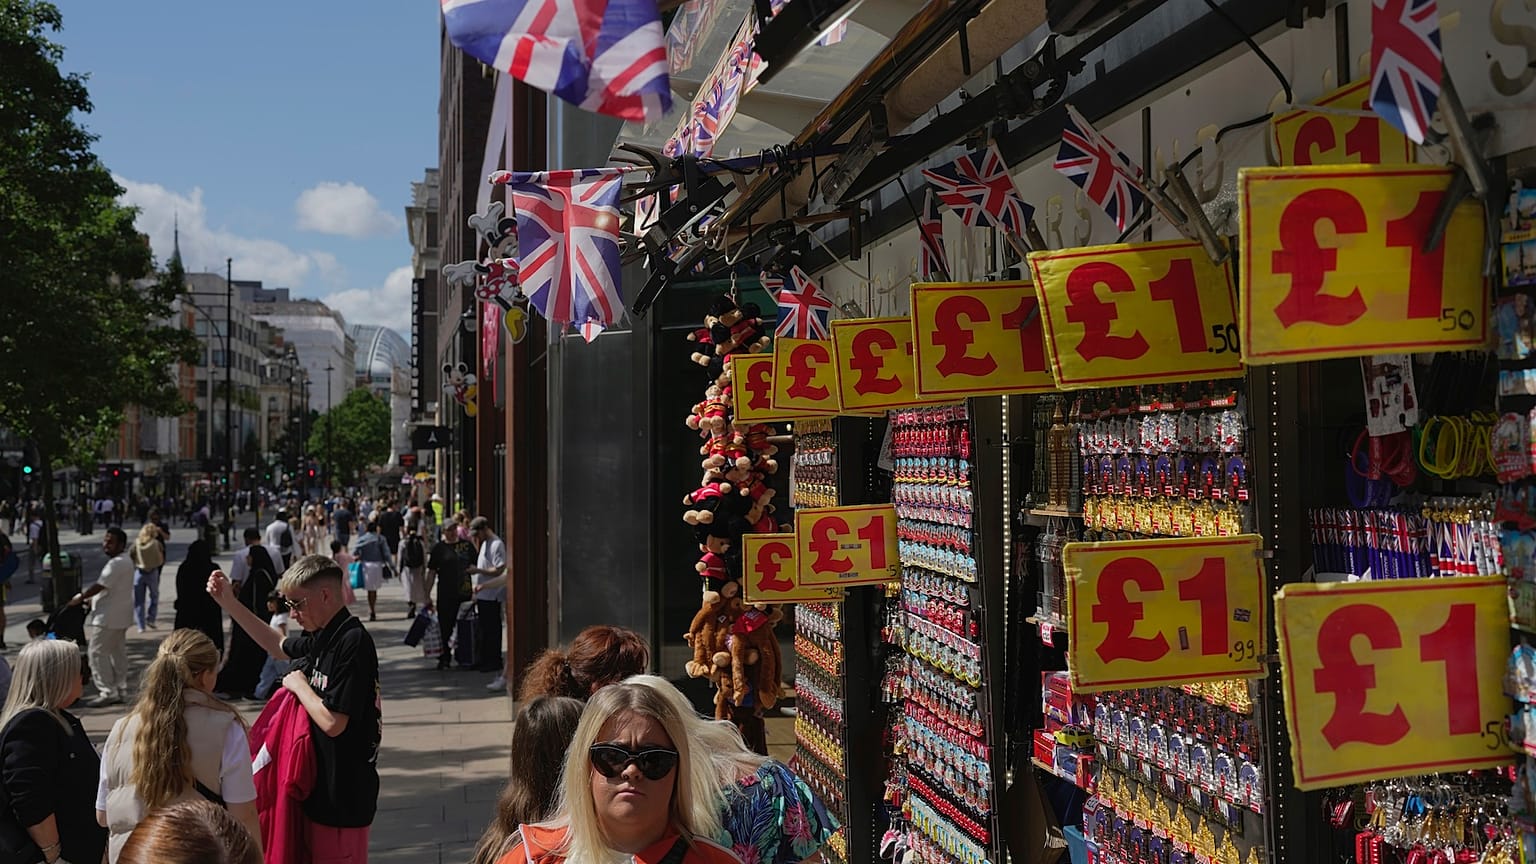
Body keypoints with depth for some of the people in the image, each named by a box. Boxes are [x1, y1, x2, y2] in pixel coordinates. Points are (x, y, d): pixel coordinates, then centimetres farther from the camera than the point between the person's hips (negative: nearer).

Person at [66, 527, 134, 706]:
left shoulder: (116, 564, -20)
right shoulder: (125, 561, 14)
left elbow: (99, 586, -19)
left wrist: (80, 598, -5)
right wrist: (88, 598, 13)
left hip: (109, 617, -11)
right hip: (120, 616, 11)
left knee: (97, 652, -6)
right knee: (118, 652, 14)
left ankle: (107, 692, -6)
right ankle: (118, 690, 19)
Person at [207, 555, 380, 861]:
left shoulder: (352, 643, -22)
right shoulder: (323, 638, 6)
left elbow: (332, 723, -25)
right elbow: (278, 646, 27)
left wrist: (298, 684, -9)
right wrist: (229, 603, 21)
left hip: (343, 796, -9)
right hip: (322, 786, 9)